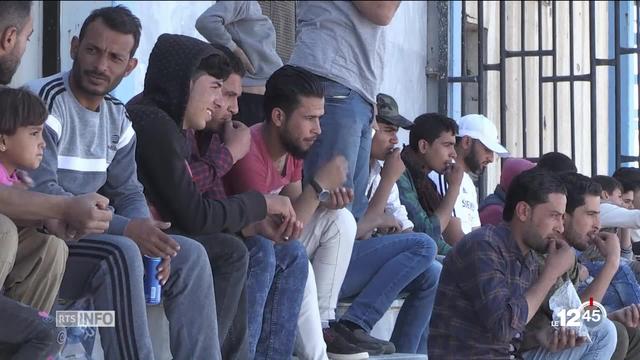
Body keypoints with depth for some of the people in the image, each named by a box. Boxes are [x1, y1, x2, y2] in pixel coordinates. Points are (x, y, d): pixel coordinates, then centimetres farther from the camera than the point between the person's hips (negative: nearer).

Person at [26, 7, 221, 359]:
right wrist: (127, 228, -29)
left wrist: (149, 236, -12)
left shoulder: (118, 119, 10)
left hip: (85, 236, 8)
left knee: (190, 255, 0)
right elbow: (41, 194, -25)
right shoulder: (43, 102, -16)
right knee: (120, 252, -33)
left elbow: (128, 193, 12)